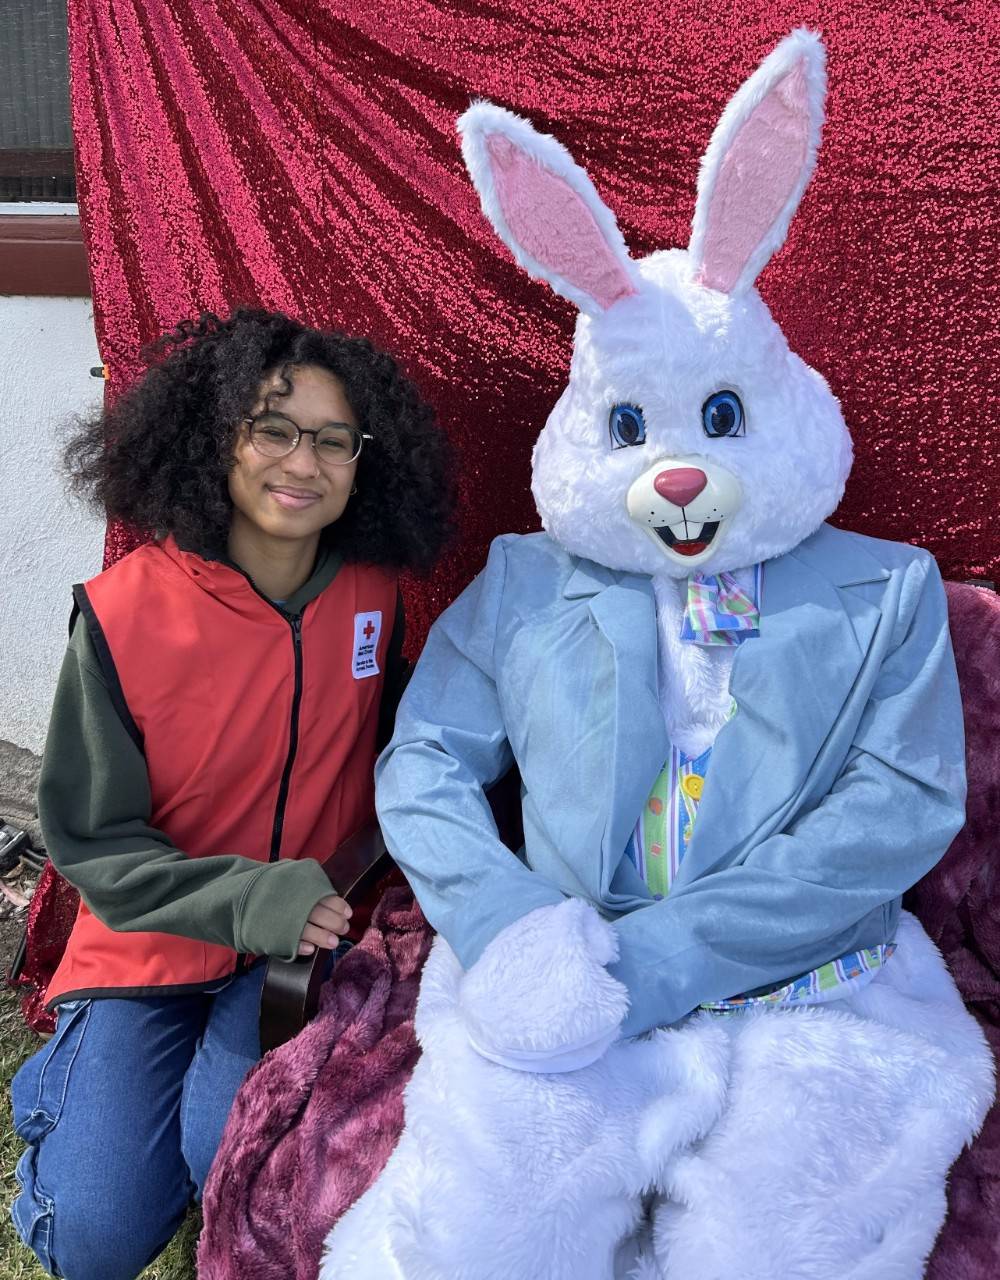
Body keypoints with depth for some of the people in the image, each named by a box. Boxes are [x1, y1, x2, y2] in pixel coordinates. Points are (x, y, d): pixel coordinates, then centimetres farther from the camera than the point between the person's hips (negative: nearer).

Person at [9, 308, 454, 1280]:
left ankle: (215, 1079, 16)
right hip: (149, 950, -1)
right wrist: (244, 899, -27)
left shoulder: (374, 595, -10)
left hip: (303, 947, 1)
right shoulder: (125, 612, -19)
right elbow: (89, 841, -12)